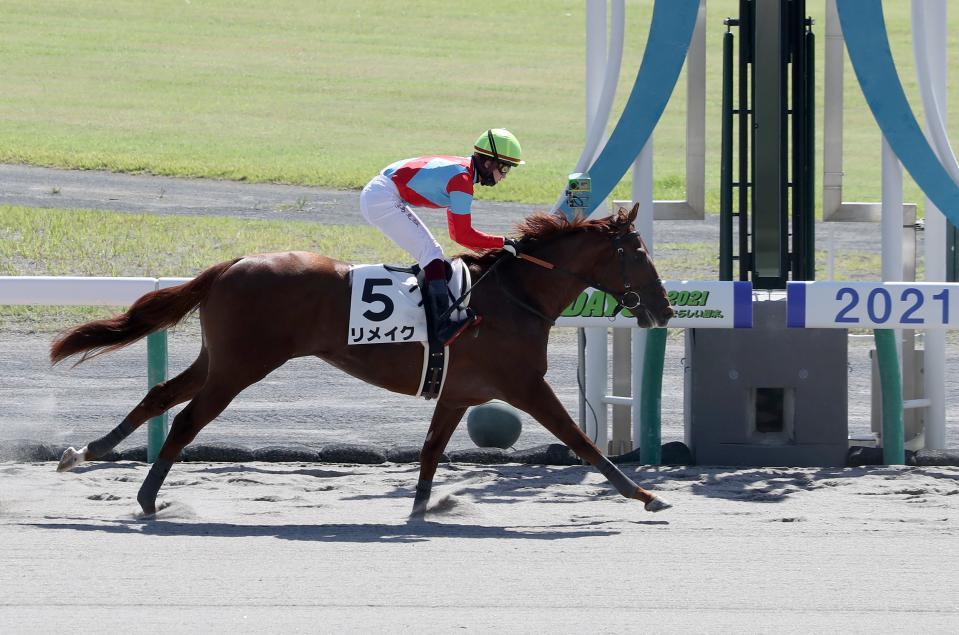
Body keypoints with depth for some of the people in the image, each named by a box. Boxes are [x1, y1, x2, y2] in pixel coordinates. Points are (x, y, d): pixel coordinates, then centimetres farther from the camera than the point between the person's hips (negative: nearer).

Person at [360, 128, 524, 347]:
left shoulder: (460, 169, 14)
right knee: (431, 253, -16)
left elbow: (456, 231, 21)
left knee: (431, 254, 16)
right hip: (382, 200, -11)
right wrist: (503, 243, -10)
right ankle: (442, 328, -26)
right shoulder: (462, 179, -17)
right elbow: (462, 235, -17)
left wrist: (492, 247, 13)